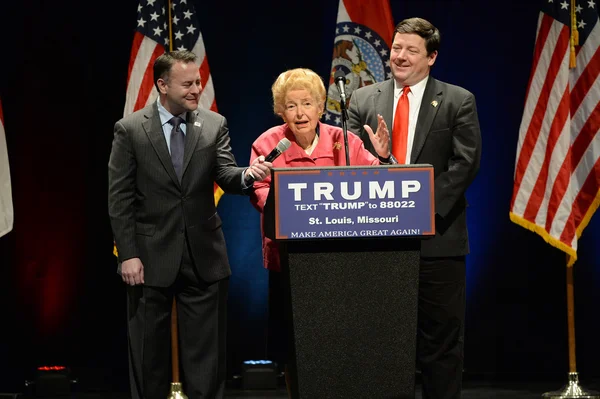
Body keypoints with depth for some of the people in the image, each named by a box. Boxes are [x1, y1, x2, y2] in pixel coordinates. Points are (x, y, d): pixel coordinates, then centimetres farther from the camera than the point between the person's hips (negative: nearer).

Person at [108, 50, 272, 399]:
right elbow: (120, 198, -4)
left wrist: (247, 175, -30)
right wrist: (128, 255, -10)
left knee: (206, 351, 6)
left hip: (204, 255, 2)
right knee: (149, 351, 9)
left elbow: (226, 176, -6)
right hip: (152, 256, -2)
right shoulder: (130, 129, -4)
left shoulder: (214, 125, 3)